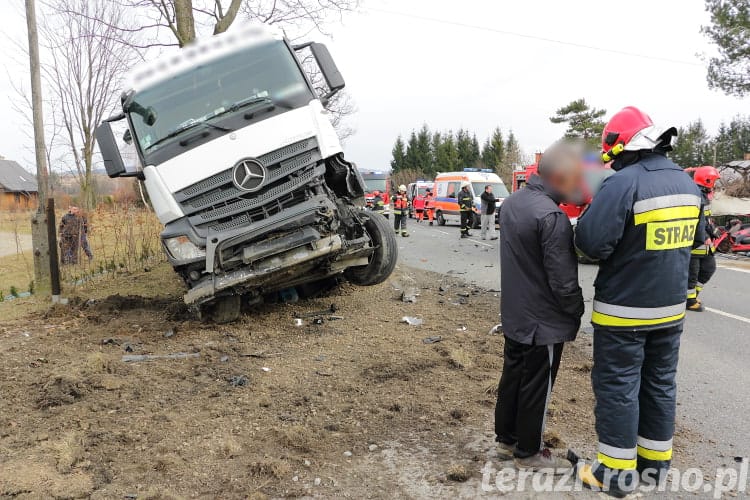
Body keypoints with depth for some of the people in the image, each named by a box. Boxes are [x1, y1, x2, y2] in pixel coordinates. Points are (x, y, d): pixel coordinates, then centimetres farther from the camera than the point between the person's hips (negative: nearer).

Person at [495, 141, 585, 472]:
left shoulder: (512, 202, 3)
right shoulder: (552, 216, -26)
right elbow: (563, 279, -22)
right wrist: (577, 311, -7)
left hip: (514, 314, 9)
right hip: (543, 322, -9)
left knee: (512, 375, 20)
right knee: (536, 387, 8)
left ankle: (506, 436, 37)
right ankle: (528, 452, 24)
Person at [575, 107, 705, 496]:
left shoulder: (623, 183, -21)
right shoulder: (686, 183, 6)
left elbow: (592, 243, -24)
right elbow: (695, 238, 19)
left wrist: (589, 216, -5)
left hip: (623, 309, -7)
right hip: (670, 307, 8)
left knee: (617, 386, 4)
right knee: (660, 382, 18)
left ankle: (617, 472, 14)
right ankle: (655, 461, 31)